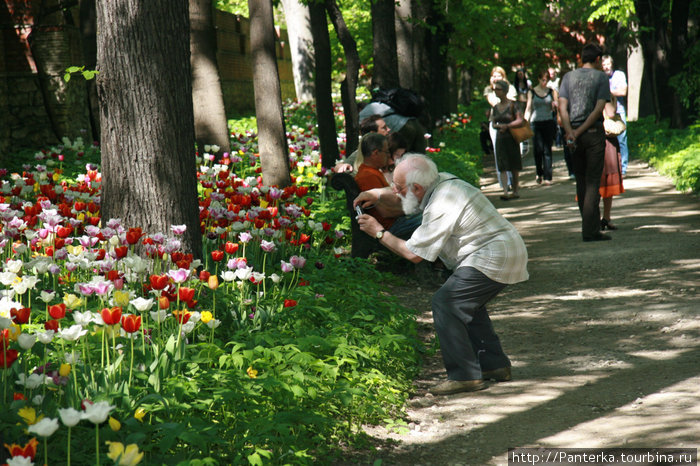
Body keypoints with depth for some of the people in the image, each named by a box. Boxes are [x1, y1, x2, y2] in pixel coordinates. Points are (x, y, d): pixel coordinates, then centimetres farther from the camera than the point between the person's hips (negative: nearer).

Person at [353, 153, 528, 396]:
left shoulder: (441, 207, -21)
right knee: (467, 303, 23)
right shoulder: (440, 182, 9)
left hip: (494, 259, -11)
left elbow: (413, 253, -18)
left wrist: (379, 232, -7)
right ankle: (494, 365, 25)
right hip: (509, 252, 11)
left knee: (445, 303, -13)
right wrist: (377, 195, 7)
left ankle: (465, 376, -12)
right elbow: (401, 198, 27)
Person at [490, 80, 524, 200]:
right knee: (502, 167, -6)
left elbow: (520, 120, -11)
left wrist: (507, 125, -18)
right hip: (500, 138, 4)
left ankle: (515, 191, 13)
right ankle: (505, 192, -12)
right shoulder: (495, 107, 11)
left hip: (512, 138, -4)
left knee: (514, 167, 3)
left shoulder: (512, 105, -5)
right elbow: (493, 123, 13)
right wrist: (499, 126, -9)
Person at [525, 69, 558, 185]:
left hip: (549, 122, 0)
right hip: (536, 123, 0)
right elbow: (528, 109, 9)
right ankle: (539, 173, 14)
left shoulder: (551, 92, 8)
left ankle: (547, 177, -2)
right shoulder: (532, 92, 8)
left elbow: (557, 107, 12)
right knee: (538, 149, -8)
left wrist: (555, 105, -12)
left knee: (547, 150, -3)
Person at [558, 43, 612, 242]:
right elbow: (599, 108, -10)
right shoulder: (601, 77, -1)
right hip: (594, 132, -4)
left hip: (573, 133, 4)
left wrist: (570, 132, -9)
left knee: (581, 181, 11)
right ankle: (590, 230, -9)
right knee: (593, 182, -3)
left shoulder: (568, 77, 10)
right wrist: (580, 132, -10)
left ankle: (590, 225, 16)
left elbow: (562, 107, -1)